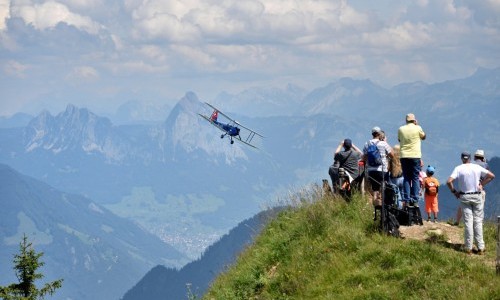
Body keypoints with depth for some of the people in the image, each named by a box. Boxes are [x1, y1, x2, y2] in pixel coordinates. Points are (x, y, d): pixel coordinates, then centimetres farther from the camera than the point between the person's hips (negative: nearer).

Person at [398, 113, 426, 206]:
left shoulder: (401, 129, 2)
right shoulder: (417, 128, -4)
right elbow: (423, 137, 14)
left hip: (404, 156, 2)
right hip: (415, 156, -2)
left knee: (406, 178, 7)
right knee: (415, 178, 2)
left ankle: (406, 199, 1)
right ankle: (415, 200, -3)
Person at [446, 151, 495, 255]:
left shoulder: (458, 168, -5)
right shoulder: (477, 167, 0)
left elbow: (449, 181, -15)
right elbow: (491, 176, 0)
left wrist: (454, 191, -2)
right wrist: (482, 184, 5)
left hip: (464, 197, -1)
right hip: (477, 196, 1)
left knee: (468, 222, 3)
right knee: (478, 221, 5)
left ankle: (468, 248, 1)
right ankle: (480, 247, 3)